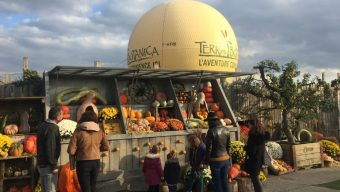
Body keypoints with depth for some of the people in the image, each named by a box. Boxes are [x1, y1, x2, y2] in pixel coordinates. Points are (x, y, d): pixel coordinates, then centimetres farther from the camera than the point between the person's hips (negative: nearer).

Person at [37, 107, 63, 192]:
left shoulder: (43, 126, 11)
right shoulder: (52, 128, -20)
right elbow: (50, 148, -24)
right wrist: (54, 166, -18)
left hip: (41, 163, 10)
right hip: (48, 165, -10)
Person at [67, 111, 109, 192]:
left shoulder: (78, 131, -10)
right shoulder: (99, 131, -1)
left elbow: (71, 151, -13)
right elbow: (106, 147, 7)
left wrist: (77, 153, 7)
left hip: (83, 163, -4)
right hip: (96, 162, 4)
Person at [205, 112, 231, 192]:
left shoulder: (211, 131, -17)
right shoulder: (226, 130, 2)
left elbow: (209, 147, -14)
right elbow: (228, 146, 9)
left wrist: (206, 160, -2)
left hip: (216, 160, -6)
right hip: (226, 159, 6)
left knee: (217, 183, 6)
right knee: (224, 181, 17)